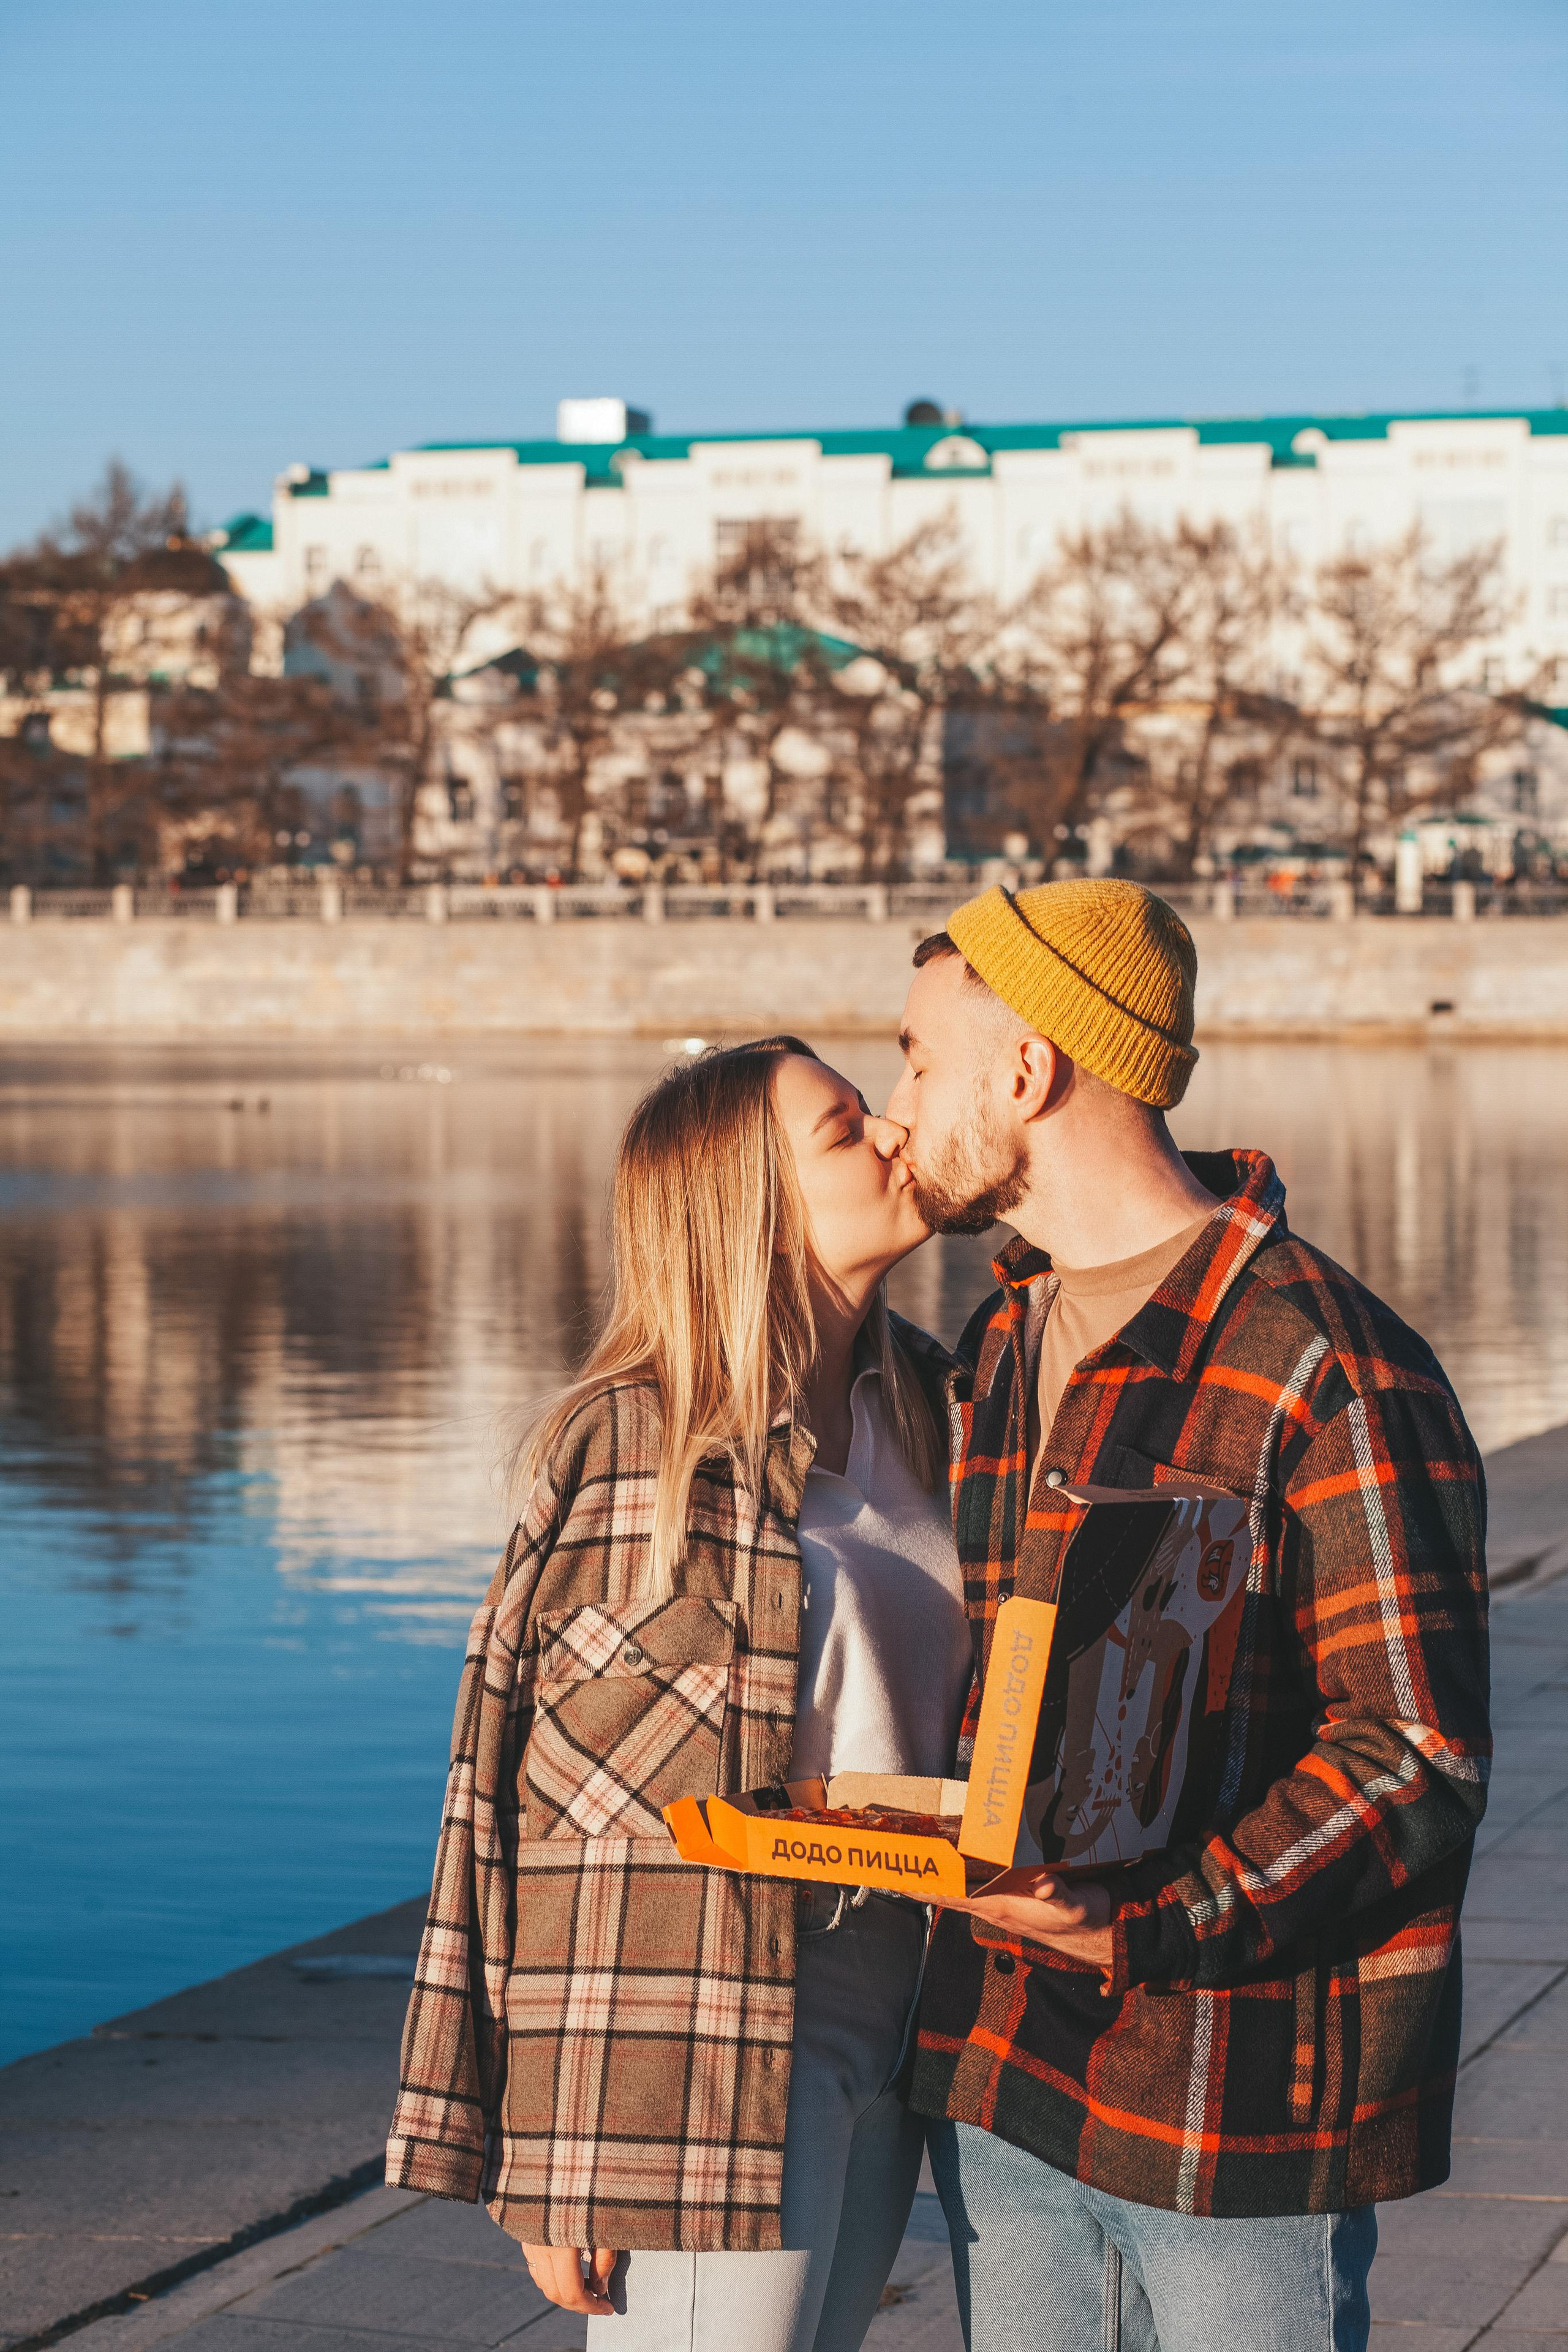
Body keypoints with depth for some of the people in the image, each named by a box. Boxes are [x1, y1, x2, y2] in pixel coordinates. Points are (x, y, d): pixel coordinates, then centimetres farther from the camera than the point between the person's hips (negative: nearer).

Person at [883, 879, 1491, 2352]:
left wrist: (1148, 1928, -26)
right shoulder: (996, 1355, 13)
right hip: (1000, 2077, 7)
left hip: (1242, 2103, -7)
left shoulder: (1324, 1370, -14)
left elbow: (1419, 1762, -17)